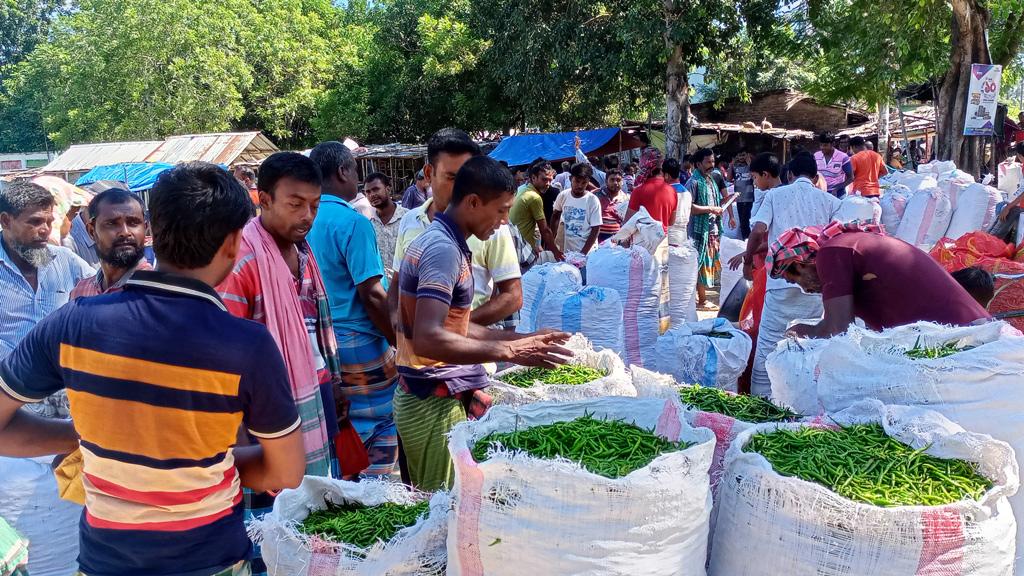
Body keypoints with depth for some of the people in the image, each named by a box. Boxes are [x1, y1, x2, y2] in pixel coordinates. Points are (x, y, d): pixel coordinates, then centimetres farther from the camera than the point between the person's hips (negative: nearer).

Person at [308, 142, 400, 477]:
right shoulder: (352, 223, -17)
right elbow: (372, 295, -20)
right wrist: (400, 343, -11)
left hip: (318, 341, 8)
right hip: (358, 342, -8)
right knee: (384, 422, 6)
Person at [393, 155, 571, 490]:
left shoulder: (438, 240, 11)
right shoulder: (444, 249, -19)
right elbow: (428, 339, -30)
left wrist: (522, 339, 11)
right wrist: (508, 351, -28)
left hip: (433, 398, 9)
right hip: (435, 404, -9)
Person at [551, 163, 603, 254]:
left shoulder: (593, 200, -11)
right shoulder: (563, 195, -2)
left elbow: (596, 229, -10)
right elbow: (556, 216, 14)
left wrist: (583, 253, -15)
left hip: (586, 251, -3)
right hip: (565, 249, 3)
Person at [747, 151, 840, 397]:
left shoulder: (776, 195, 6)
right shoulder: (829, 201, 12)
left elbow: (758, 231, -7)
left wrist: (748, 259, 8)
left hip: (782, 282, -2)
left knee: (767, 345, 4)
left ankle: (760, 400, 6)